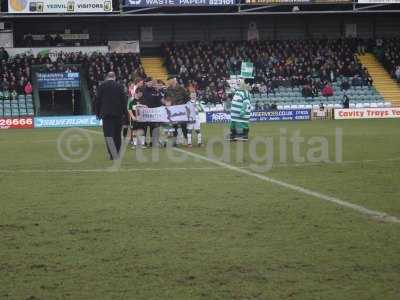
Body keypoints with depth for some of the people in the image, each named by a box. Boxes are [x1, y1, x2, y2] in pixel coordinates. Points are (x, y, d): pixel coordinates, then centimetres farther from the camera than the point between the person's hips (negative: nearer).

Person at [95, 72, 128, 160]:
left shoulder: (102, 86, -1)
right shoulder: (119, 86, 0)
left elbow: (97, 100, 1)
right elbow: (124, 100, 0)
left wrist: (98, 112, 9)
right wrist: (125, 112, 8)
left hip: (106, 113, -2)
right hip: (118, 113, 2)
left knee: (108, 134, -5)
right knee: (117, 134, 13)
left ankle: (113, 155, -19)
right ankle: (116, 154, 19)